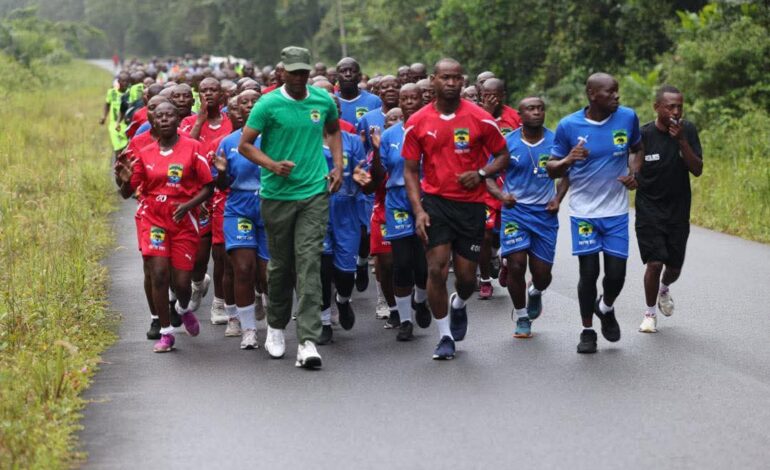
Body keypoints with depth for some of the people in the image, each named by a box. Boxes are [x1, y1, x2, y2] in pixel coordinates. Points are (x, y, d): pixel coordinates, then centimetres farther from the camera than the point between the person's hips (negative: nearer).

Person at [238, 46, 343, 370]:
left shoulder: (324, 100, 4)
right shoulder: (268, 104, -6)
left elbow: (333, 130, 24)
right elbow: (245, 144, -4)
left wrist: (338, 166, 12)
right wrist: (272, 165, -19)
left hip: (315, 193, 1)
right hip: (277, 194, -1)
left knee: (309, 264, -9)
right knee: (280, 264, 11)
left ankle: (308, 341, -12)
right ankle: (276, 326, 35)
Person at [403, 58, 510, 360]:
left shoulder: (480, 119, -3)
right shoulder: (417, 123, 0)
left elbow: (503, 156, 6)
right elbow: (410, 170, 4)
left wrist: (481, 173, -13)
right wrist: (418, 210, -6)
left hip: (471, 203, 0)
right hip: (435, 201, 0)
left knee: (467, 275, 5)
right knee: (437, 268, -11)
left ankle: (459, 305, 42)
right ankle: (445, 336, 4)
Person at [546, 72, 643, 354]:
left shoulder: (628, 117, -4)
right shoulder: (569, 125, -10)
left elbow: (637, 149, 15)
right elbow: (551, 169, -1)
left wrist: (633, 173, -4)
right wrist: (567, 161, -23)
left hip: (616, 211, 2)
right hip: (584, 211, -2)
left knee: (616, 273, -1)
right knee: (589, 272, -2)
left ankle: (606, 308, 33)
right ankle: (587, 330, 18)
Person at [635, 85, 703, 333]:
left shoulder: (688, 130, -5)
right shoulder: (643, 135, -12)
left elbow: (697, 170, -11)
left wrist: (681, 140, -21)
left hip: (678, 210, 3)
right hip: (649, 210, -3)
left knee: (675, 267, 10)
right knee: (655, 263, -13)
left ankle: (664, 289, 46)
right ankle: (650, 313, 9)